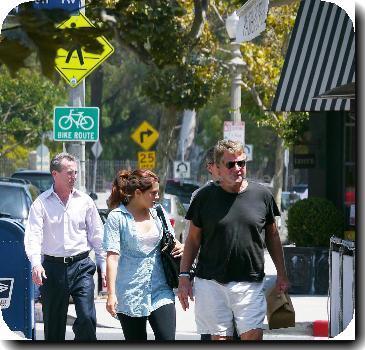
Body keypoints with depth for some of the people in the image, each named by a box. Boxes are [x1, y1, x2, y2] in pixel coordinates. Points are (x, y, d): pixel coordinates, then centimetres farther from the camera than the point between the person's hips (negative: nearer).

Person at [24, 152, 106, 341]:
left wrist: (105, 266, 5)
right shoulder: (41, 203, 0)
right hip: (53, 267, -1)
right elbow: (33, 235, -11)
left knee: (87, 318, -13)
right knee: (53, 325, 6)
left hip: (81, 266, 1)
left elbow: (97, 235, 11)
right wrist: (36, 263, -27)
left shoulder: (85, 201, 7)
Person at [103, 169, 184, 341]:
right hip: (130, 294, -3)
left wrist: (181, 247, -2)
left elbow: (172, 242, 23)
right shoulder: (117, 217, -5)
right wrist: (111, 294, -17)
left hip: (160, 291, 3)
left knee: (167, 339, -10)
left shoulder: (159, 214, 10)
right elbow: (112, 257, -10)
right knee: (135, 340, 3)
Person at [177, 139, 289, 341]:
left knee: (253, 337, -8)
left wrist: (281, 274, 14)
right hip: (211, 283, 0)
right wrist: (183, 276, 3)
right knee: (220, 339, 1)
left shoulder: (262, 195, 6)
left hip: (250, 284, 0)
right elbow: (193, 239, 9)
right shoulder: (205, 197, 3)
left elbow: (272, 237, 16)